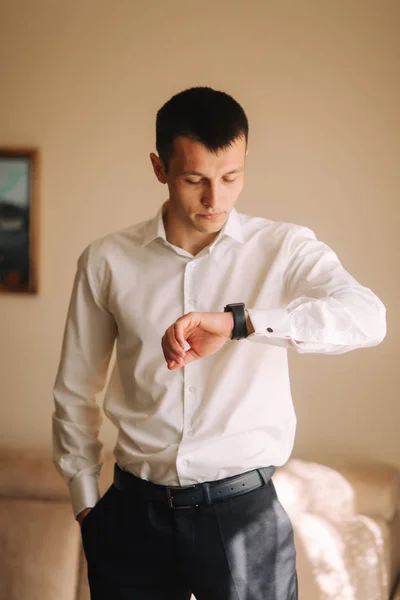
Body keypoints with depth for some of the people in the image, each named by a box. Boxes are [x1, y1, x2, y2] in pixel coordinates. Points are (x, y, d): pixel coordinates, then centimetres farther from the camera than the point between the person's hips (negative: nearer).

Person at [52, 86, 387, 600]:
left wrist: (238, 321, -35)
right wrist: (84, 500, 8)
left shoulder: (285, 249, -4)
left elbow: (367, 316, -24)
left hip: (242, 510, -1)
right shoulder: (106, 261, 1)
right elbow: (74, 392, 10)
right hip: (134, 513, 2)